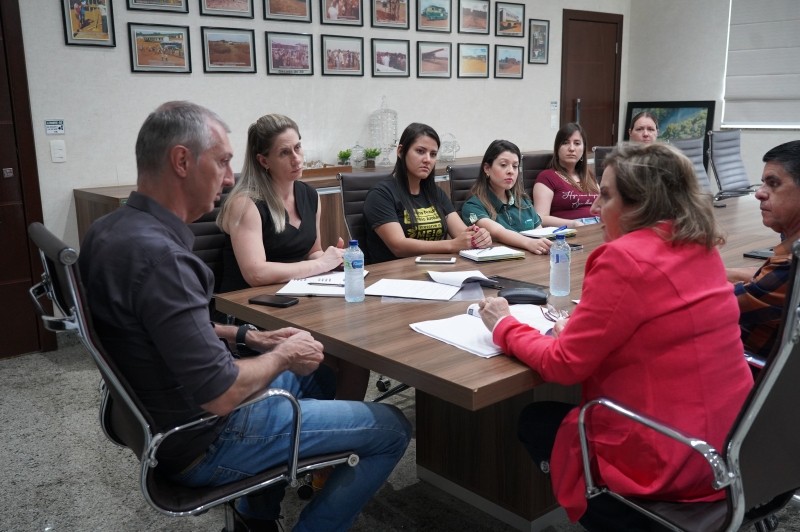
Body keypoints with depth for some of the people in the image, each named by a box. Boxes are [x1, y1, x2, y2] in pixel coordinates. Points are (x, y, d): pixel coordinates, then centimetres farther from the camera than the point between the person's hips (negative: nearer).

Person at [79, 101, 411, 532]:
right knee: (391, 429, -3)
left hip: (161, 420, 10)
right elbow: (219, 395, -30)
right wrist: (283, 356, -12)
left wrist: (246, 336, 8)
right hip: (200, 443, -9)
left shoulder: (112, 229, 1)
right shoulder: (157, 254, -30)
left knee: (315, 375, 29)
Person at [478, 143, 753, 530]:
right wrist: (580, 325, 6)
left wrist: (504, 326, -1)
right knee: (557, 412, 25)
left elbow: (563, 365, -15)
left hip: (669, 461, -8)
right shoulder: (701, 247, 4)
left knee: (534, 420, 15)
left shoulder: (625, 259, -21)